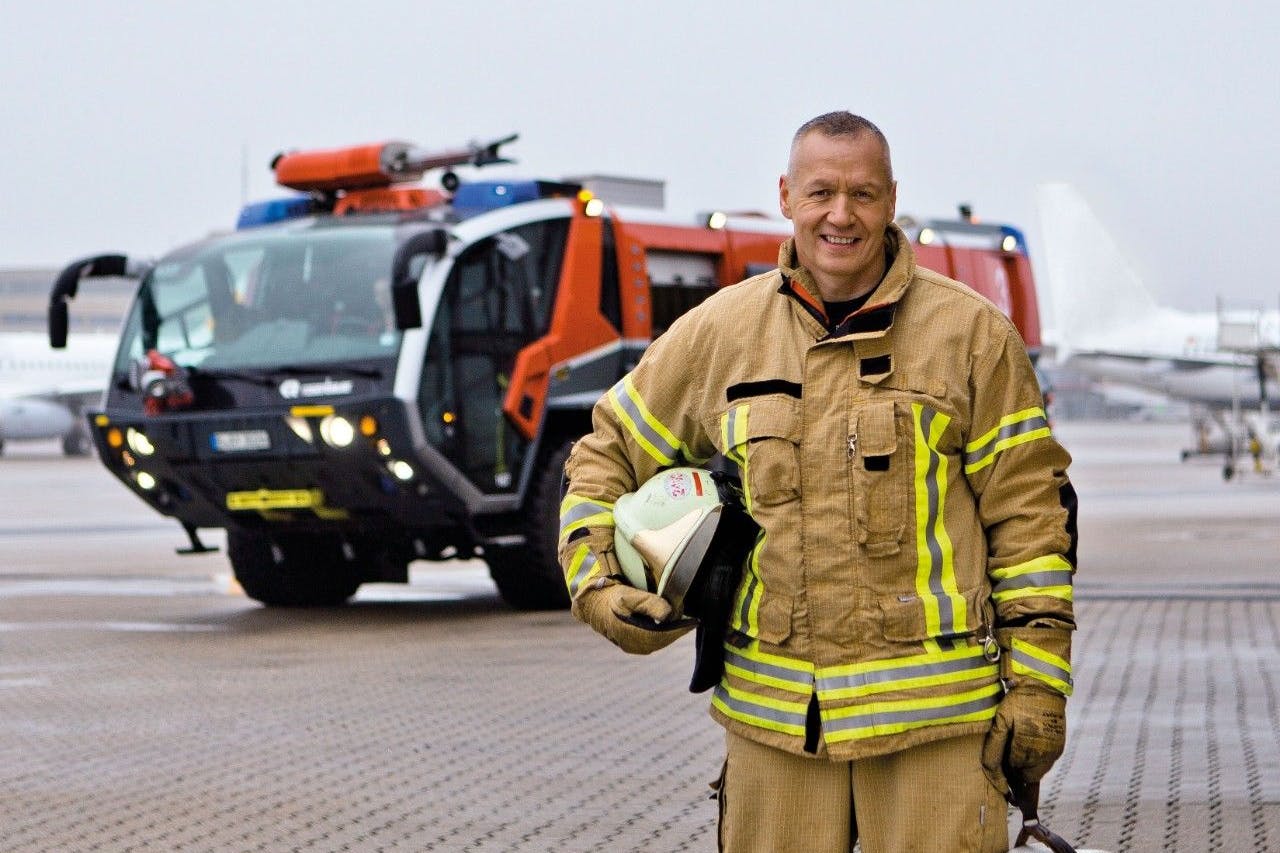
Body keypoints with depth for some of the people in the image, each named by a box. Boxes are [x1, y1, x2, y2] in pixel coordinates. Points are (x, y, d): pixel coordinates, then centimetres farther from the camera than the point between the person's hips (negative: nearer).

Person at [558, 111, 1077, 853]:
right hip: (773, 710, 2)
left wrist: (1036, 683, -3)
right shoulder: (719, 333, 7)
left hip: (932, 710, -2)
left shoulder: (972, 333, 1)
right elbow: (607, 455, 18)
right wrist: (594, 584, 3)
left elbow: (1029, 510, 1)